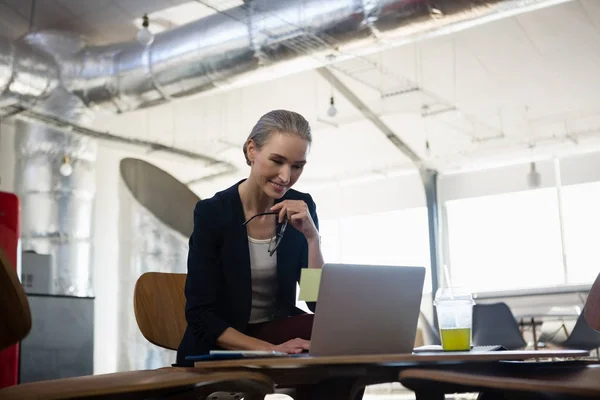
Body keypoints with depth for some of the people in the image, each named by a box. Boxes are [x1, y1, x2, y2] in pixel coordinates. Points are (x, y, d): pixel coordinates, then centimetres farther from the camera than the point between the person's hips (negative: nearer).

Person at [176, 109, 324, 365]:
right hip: (219, 350, -5)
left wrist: (312, 236, -19)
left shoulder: (301, 208, -2)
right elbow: (200, 314, -15)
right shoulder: (212, 212, -13)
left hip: (278, 333, 5)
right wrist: (270, 349, -26)